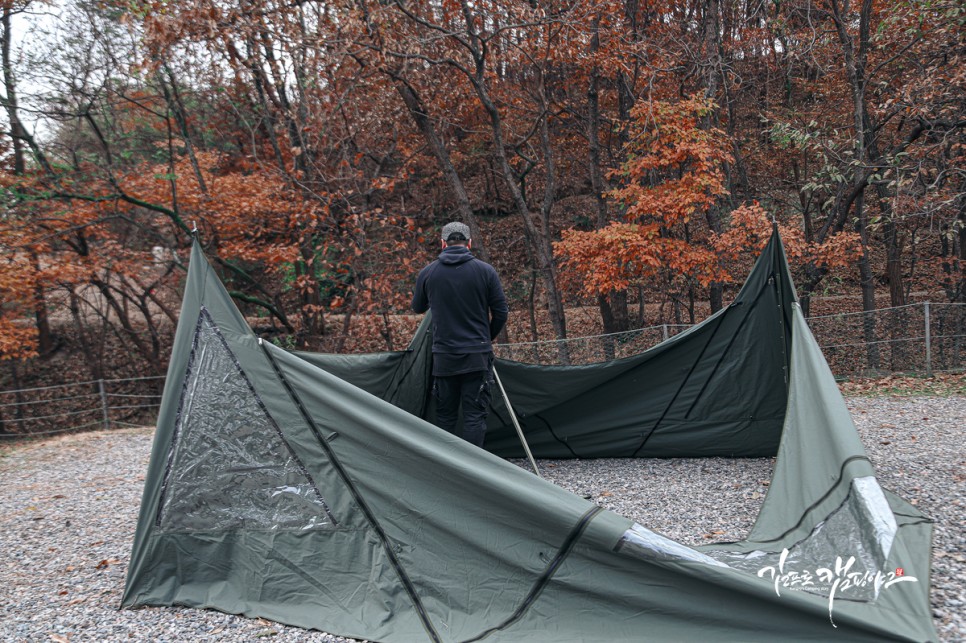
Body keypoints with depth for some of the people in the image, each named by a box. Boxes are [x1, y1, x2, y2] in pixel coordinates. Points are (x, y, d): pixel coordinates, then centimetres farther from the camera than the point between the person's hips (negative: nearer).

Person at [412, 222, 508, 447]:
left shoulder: (427, 273, 1)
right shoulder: (485, 270, -3)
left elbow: (418, 308, 17)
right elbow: (501, 312, 0)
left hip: (444, 356, 2)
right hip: (477, 356, -2)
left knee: (445, 415, 12)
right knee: (475, 416, 2)